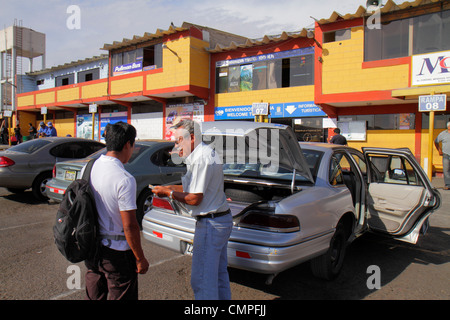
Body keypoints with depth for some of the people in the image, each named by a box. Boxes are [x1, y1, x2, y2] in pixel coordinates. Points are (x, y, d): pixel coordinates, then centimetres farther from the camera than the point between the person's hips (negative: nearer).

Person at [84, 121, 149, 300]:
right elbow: (130, 226, -22)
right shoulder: (125, 179, -24)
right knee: (121, 296, 10)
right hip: (116, 252, -7)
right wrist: (140, 259, -10)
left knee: (93, 296, 22)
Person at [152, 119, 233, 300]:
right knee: (219, 273, 20)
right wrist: (170, 188, 11)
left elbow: (195, 199, -19)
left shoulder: (200, 159, -20)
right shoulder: (206, 153, 13)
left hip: (210, 224, -11)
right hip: (223, 219, 11)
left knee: (202, 280, -1)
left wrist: (169, 193, -7)